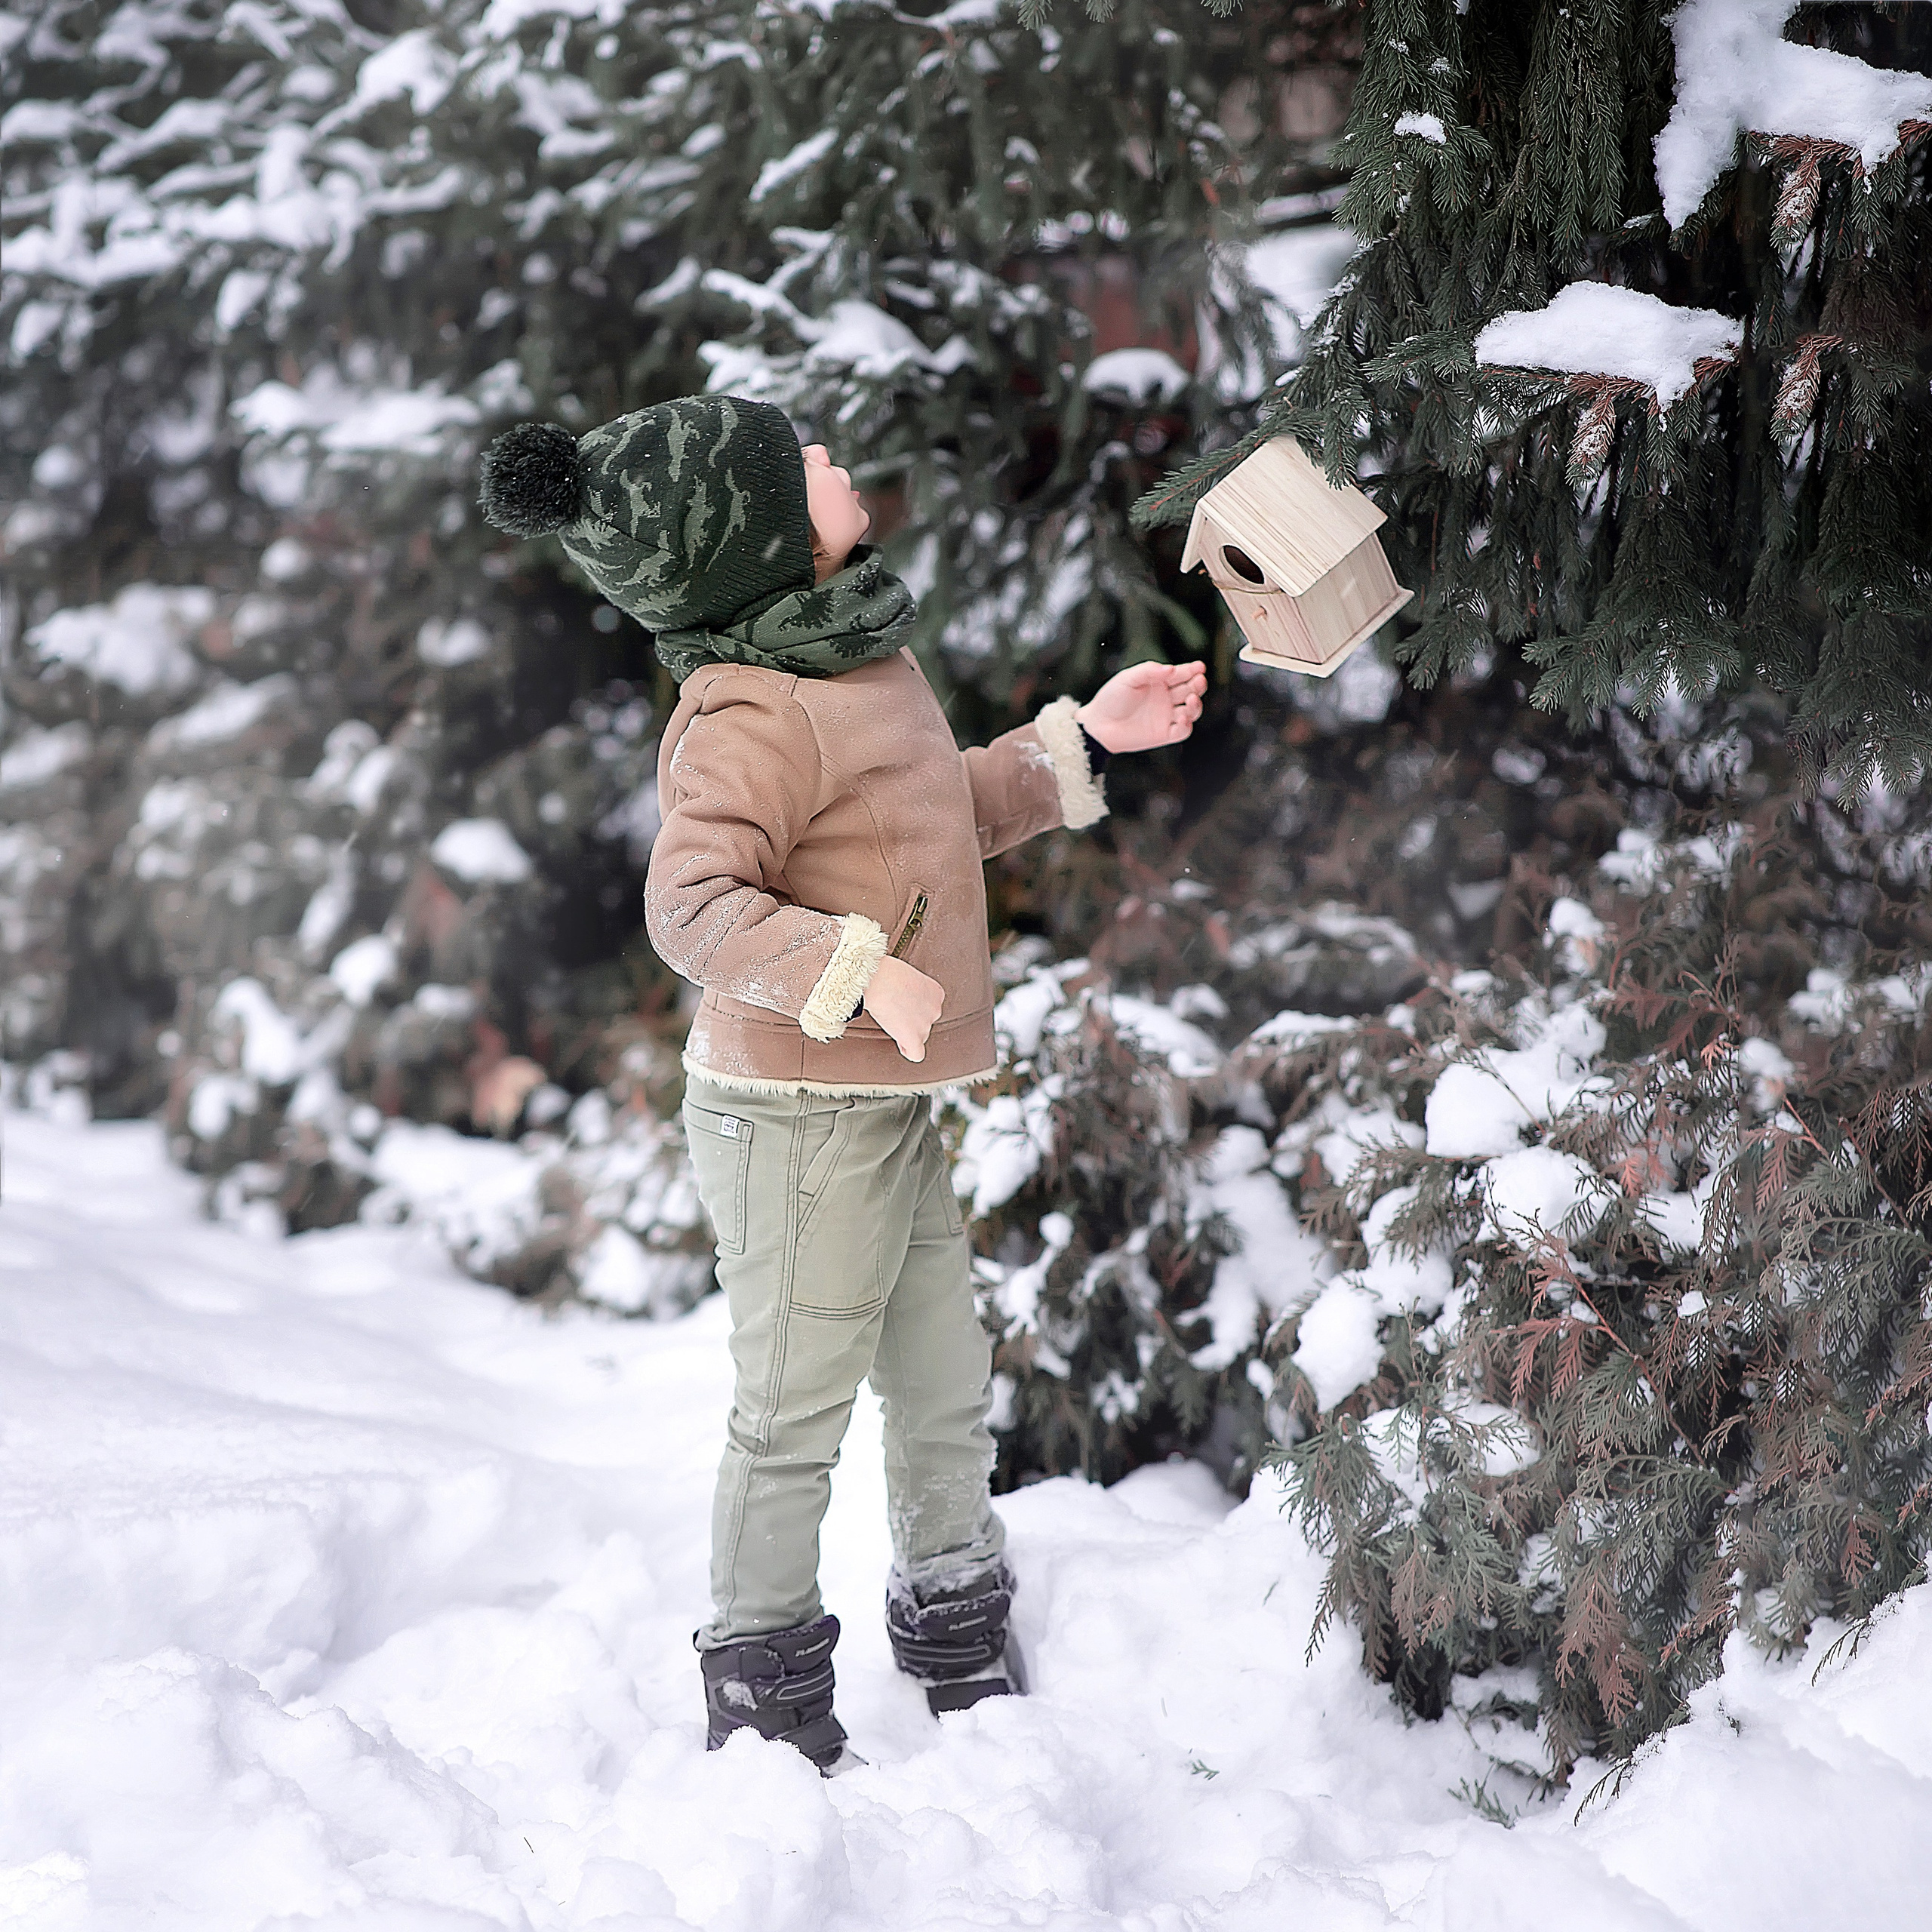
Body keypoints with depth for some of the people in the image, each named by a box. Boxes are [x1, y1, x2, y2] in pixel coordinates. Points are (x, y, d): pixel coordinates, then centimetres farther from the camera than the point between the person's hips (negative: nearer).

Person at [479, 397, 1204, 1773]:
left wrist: (1080, 742, 23)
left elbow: (943, 813, 26)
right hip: (796, 1116, -10)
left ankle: (967, 1661, 36)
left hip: (888, 1105, 10)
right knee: (797, 1412, 3)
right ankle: (765, 1701, 18)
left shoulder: (862, 659, 11)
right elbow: (694, 907, -28)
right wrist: (855, 971, -35)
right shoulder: (750, 718, -22)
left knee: (949, 1389, 19)